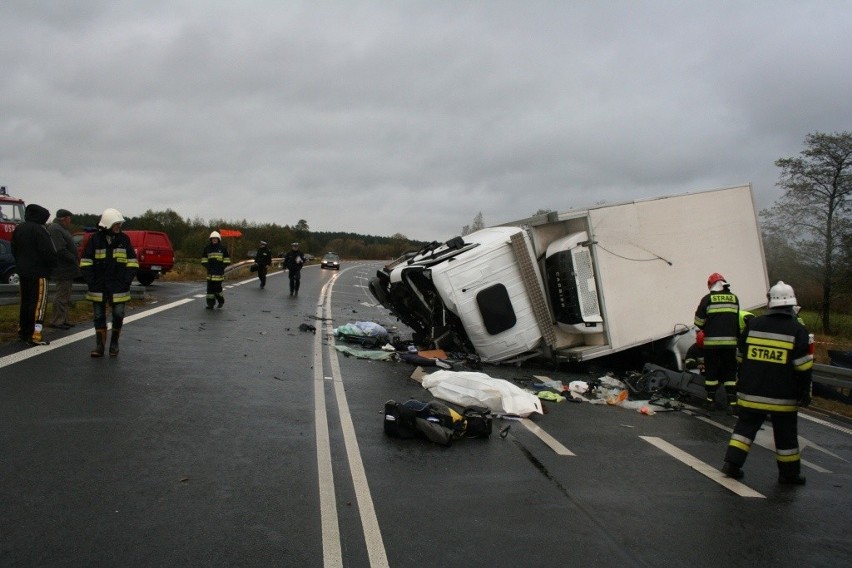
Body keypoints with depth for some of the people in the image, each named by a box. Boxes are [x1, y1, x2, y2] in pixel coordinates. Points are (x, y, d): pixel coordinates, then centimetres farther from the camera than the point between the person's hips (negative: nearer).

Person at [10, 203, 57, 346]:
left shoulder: (18, 229, 12)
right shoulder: (39, 230, -16)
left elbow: (14, 250, 18)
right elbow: (48, 252, -21)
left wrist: (20, 265, 20)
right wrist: (51, 266, -5)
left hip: (22, 272, 9)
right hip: (38, 273, -8)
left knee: (25, 302, 17)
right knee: (38, 303, -6)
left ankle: (23, 332, 24)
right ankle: (35, 336, -9)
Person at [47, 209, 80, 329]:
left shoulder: (61, 229, 20)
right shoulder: (54, 229, -14)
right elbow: (60, 250, -23)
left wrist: (74, 260, 11)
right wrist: (74, 260, -17)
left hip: (67, 269, 11)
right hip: (62, 270, -11)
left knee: (65, 296, 15)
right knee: (62, 295, -7)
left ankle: (63, 320, 21)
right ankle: (56, 321, -2)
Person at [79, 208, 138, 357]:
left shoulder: (124, 239, 2)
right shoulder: (95, 239, -2)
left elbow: (132, 263, 4)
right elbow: (85, 263, 1)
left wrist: (126, 281, -5)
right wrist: (91, 282, -7)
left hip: (118, 287, 0)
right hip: (98, 287, 0)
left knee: (118, 315, 3)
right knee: (98, 316, 6)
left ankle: (114, 343, 20)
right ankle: (99, 345, 14)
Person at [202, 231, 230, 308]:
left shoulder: (222, 248, 2)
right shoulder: (207, 248, 9)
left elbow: (226, 259, 6)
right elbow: (204, 259, 14)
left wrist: (223, 266, -5)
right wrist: (207, 266, 0)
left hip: (219, 271, -3)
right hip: (210, 271, 3)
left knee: (217, 287, -9)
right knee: (210, 287, 2)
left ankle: (221, 300, 15)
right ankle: (210, 304, 8)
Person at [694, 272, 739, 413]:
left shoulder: (707, 299, -2)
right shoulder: (734, 298, 8)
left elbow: (699, 321, 0)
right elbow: (738, 320, 13)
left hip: (712, 341, -2)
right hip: (730, 340, 2)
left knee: (711, 370, 8)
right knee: (730, 372, 6)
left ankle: (710, 399, 17)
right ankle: (732, 402, 1)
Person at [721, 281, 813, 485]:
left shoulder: (753, 325, 1)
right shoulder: (797, 330, -8)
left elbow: (740, 356, 10)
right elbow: (803, 366, -8)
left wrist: (742, 383, 22)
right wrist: (805, 392, 1)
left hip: (751, 393, 2)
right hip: (782, 397, -2)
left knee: (746, 425, 12)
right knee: (785, 434, 10)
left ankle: (732, 463, 5)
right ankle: (789, 473, 20)